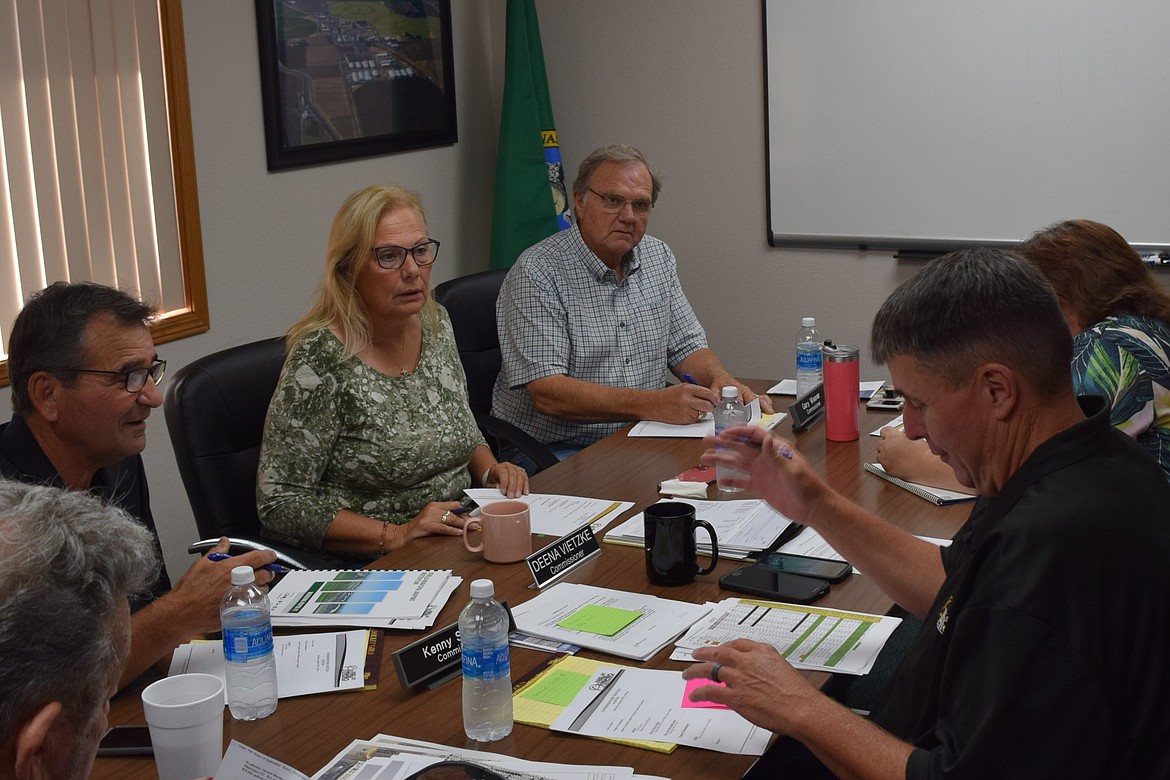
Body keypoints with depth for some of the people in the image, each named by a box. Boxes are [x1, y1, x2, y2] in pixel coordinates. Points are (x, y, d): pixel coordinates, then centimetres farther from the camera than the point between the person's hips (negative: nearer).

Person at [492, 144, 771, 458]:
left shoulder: (658, 257, 10)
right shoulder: (537, 272, -14)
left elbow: (687, 347, 17)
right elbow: (547, 393, -22)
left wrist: (720, 379, -8)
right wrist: (653, 404, -31)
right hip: (555, 451, -6)